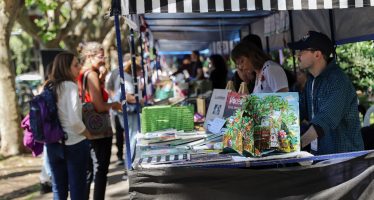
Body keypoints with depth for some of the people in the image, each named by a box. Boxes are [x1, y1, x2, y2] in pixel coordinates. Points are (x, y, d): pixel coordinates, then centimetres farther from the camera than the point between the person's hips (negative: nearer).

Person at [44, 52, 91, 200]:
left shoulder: (49, 87, 6)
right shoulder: (70, 86, -14)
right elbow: (74, 121, -20)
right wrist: (88, 135, -4)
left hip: (53, 144, 6)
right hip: (74, 144, -6)